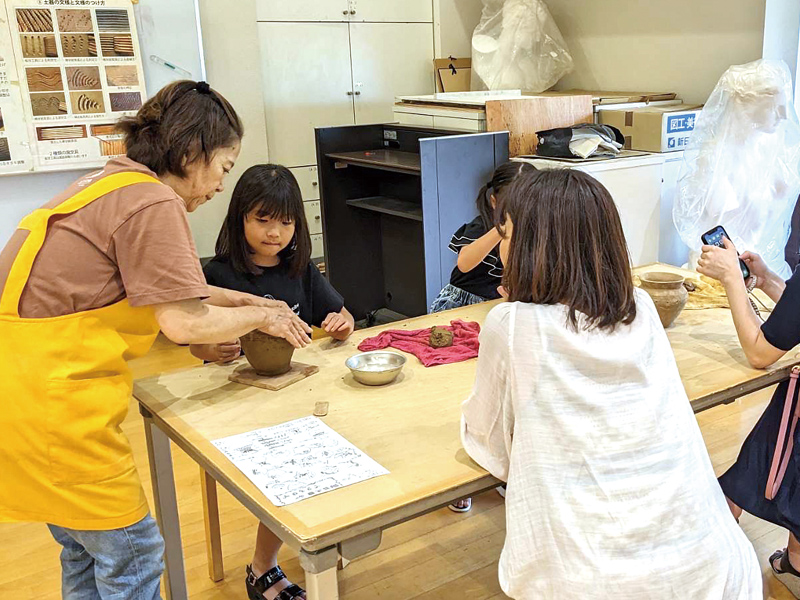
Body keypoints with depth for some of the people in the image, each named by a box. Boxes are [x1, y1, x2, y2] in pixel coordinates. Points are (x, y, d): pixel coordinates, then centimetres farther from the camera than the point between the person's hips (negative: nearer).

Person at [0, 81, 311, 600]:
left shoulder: (112, 185, 15)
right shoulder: (152, 203, -16)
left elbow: (163, 286, 25)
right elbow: (186, 322, -18)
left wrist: (246, 300, 20)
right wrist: (258, 317, -1)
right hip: (44, 399, -10)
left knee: (84, 549, 23)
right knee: (131, 551, 3)